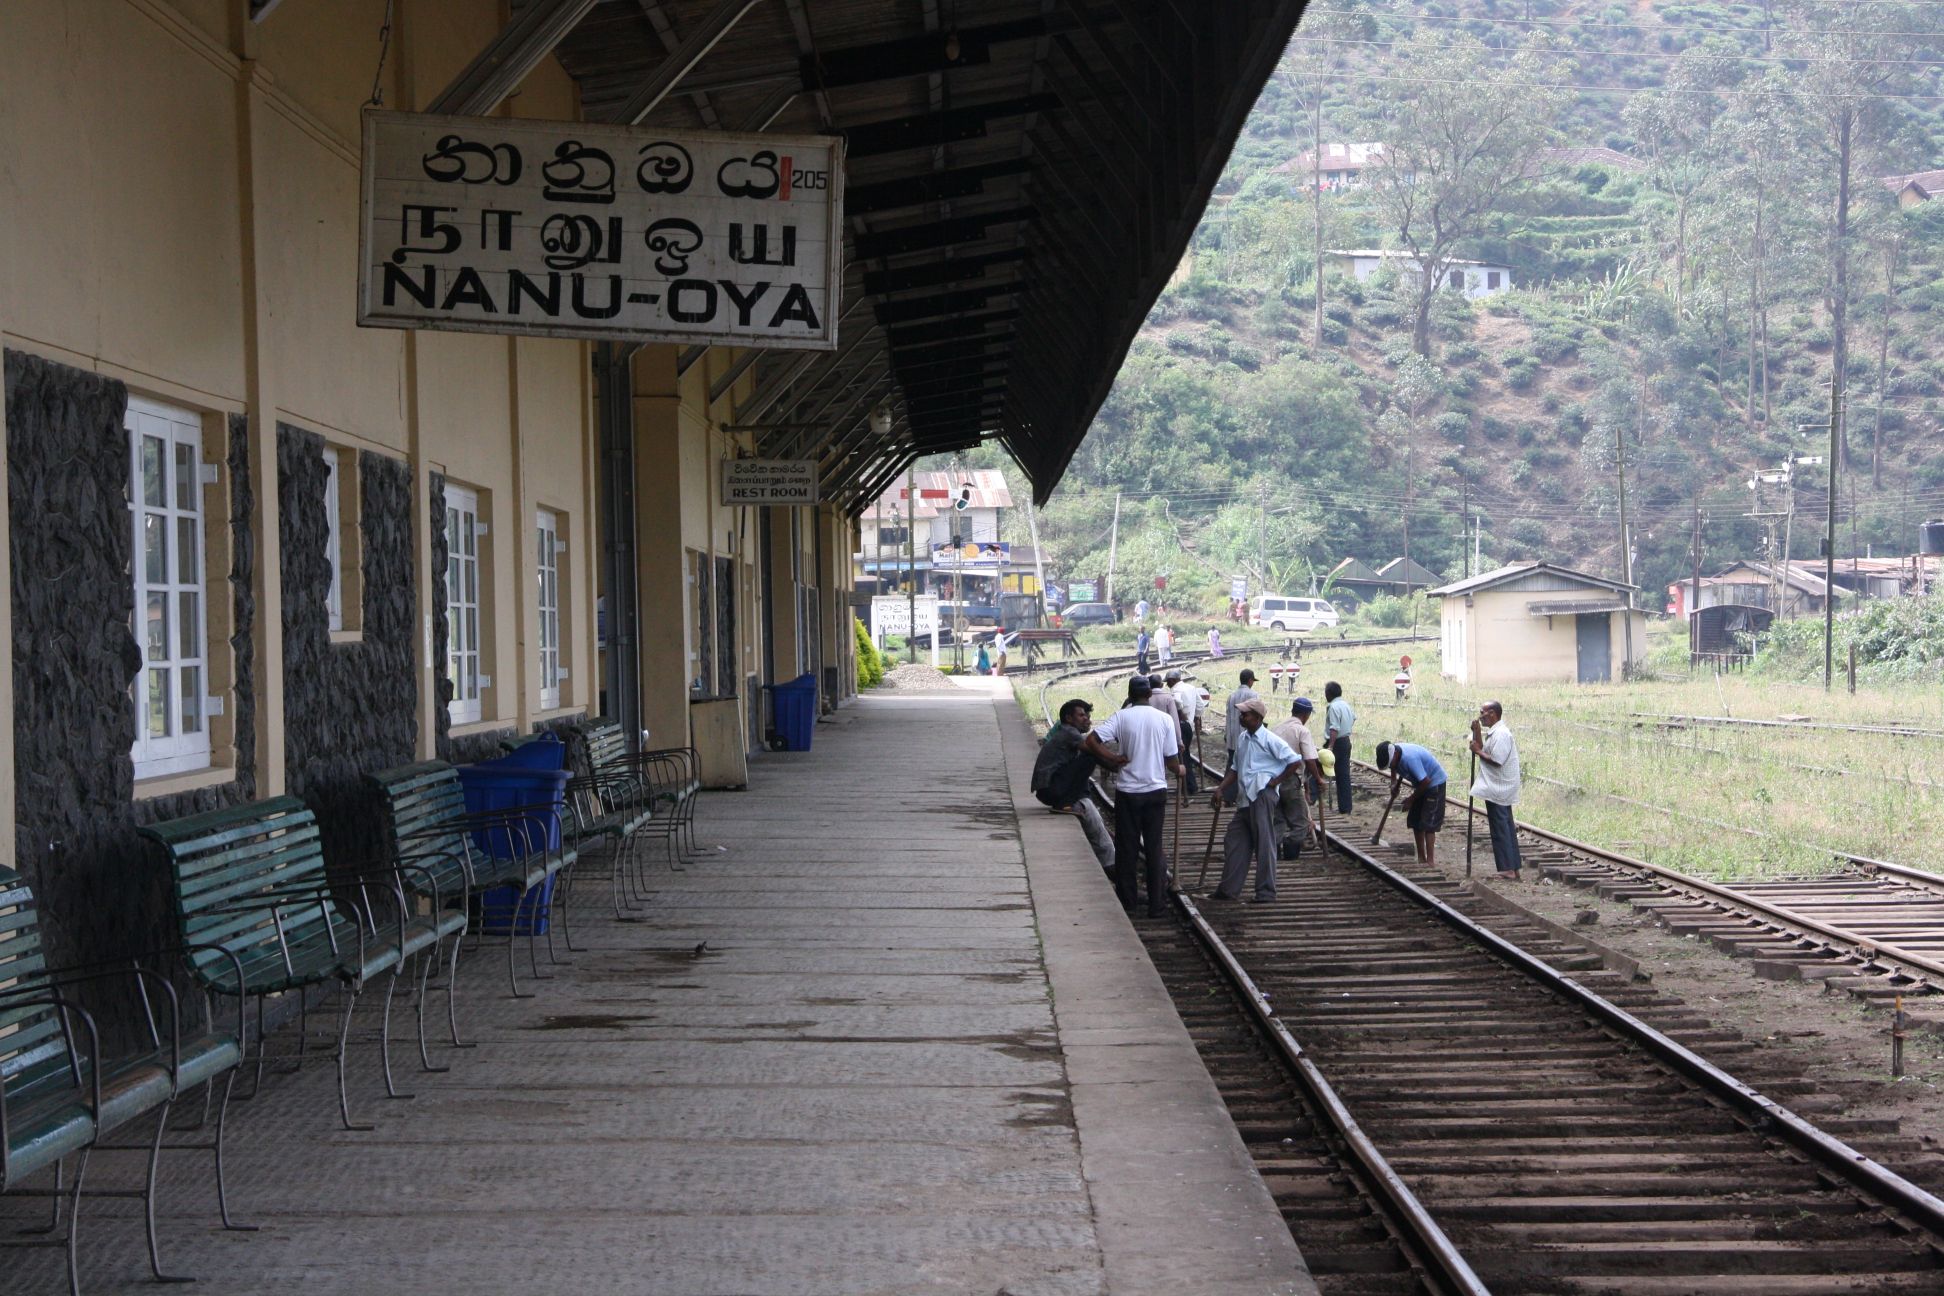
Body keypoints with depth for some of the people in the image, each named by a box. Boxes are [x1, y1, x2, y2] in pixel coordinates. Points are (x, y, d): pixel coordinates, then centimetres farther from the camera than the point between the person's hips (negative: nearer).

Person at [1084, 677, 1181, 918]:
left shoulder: (1121, 717, -7)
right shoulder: (1164, 719, -4)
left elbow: (1091, 741, -18)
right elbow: (1172, 763, -2)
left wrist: (1114, 759, -7)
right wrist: (1178, 750, 20)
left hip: (1127, 792, -1)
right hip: (1156, 791, 1)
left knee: (1127, 848, 10)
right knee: (1155, 849, 8)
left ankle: (1128, 902, 15)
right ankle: (1157, 905, 8)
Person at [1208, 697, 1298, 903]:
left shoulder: (1269, 740, -9)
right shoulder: (1242, 739, 15)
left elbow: (1294, 761, -9)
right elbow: (1235, 768, 22)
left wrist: (1276, 781, -9)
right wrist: (1221, 790, 14)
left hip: (1262, 795, -9)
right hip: (1245, 797, 9)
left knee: (1264, 844, -4)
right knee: (1234, 841, 11)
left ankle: (1266, 892, 0)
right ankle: (1229, 889, 18)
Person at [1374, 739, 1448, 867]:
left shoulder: (1410, 758, -36)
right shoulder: (1393, 754, -10)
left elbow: (1425, 782, -30)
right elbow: (1395, 768, 15)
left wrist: (1411, 800, -18)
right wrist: (1394, 782, -3)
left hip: (1434, 783, -9)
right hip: (1421, 784, 9)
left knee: (1428, 824, -12)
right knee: (1415, 821, 9)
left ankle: (1430, 861, -10)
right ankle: (1421, 858, 16)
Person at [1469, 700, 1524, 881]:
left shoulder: (1501, 734, -18)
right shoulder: (1494, 732, 15)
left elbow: (1496, 761, -23)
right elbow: (1484, 752, 14)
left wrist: (1478, 751, -13)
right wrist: (1477, 732, 8)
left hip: (1497, 790, -11)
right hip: (1501, 789, 11)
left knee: (1500, 829, -6)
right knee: (1506, 828, 12)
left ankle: (1507, 870, -5)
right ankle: (1513, 869, 17)